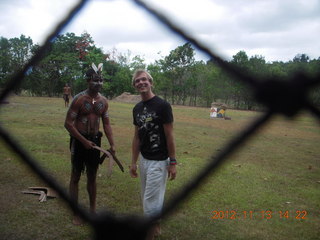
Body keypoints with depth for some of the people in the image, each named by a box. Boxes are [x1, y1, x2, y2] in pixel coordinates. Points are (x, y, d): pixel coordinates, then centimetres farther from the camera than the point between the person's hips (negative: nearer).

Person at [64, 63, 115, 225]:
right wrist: (84, 141, -17)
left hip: (95, 141, 5)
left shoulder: (103, 101, 4)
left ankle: (92, 210, 28)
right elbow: (68, 123, -15)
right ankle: (76, 213, 15)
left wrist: (112, 144, 0)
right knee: (76, 176, 5)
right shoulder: (79, 99, -13)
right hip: (79, 141, -5)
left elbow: (106, 124, 9)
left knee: (92, 176, 14)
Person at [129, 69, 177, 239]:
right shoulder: (137, 109, 7)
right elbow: (137, 137, 12)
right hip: (144, 160, 7)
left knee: (151, 201, -3)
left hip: (158, 161, -7)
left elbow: (169, 135, -12)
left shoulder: (162, 105, -13)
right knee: (147, 198, 16)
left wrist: (172, 162, -13)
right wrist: (133, 162, 11)